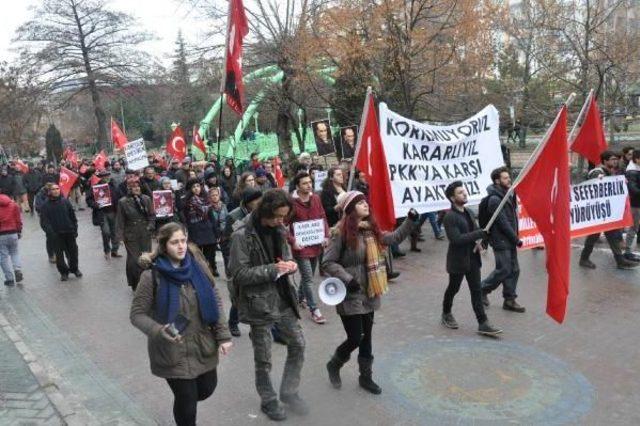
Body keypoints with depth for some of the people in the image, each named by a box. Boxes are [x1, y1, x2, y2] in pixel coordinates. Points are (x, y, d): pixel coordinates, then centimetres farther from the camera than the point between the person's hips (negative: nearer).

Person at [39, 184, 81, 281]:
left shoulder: (65, 201, 5)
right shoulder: (45, 206, -2)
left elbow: (73, 216, 8)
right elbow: (44, 222, -5)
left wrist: (75, 229, 3)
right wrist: (51, 232, -17)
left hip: (69, 233, 2)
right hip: (56, 235, -2)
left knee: (73, 251, 9)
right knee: (59, 254, 3)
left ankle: (74, 269, 29)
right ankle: (64, 272, 18)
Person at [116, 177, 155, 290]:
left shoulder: (146, 199, 2)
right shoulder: (123, 202, -5)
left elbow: (152, 215, 9)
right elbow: (120, 220, -3)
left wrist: (150, 227, -5)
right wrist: (120, 236, -8)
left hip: (145, 234, 3)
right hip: (131, 235, -2)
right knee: (133, 260, -1)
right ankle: (135, 284, 13)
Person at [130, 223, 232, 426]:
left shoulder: (197, 265, -6)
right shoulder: (152, 276, -16)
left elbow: (215, 300, 1)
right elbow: (136, 314, -10)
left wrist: (223, 335, -3)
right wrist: (158, 331, -28)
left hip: (203, 344, 4)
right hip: (173, 350, -4)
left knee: (206, 389, 19)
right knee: (187, 402, 6)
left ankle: (183, 404, 51)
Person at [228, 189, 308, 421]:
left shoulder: (278, 229, 1)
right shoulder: (243, 235, -19)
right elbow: (239, 273, -19)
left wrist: (290, 264, -8)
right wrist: (273, 270, -25)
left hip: (282, 298, 6)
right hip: (259, 302, -6)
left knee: (297, 343, 12)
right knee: (263, 358, 9)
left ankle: (289, 392, 32)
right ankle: (268, 401, 31)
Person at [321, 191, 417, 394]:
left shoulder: (371, 230, 3)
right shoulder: (341, 232, -17)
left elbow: (394, 238, 18)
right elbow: (328, 263, -16)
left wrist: (410, 221, 7)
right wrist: (348, 280, -25)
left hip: (368, 293, 7)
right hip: (350, 295, -6)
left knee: (366, 336, 15)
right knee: (355, 338, -1)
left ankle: (366, 376, 32)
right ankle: (334, 364, 27)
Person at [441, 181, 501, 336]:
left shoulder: (468, 212, 7)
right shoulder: (449, 217, -17)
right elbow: (456, 239, -26)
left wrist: (478, 242, -2)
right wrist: (480, 233, -24)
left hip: (472, 258, 6)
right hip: (457, 260, -6)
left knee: (477, 290, 4)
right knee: (453, 289, 13)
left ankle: (483, 323, 7)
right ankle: (446, 314, 36)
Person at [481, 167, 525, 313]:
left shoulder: (507, 195, 11)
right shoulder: (495, 199, -18)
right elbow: (503, 223, -19)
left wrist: (515, 238, 7)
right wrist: (516, 239, -14)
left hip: (510, 241, 9)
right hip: (501, 241, -9)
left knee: (514, 270, 10)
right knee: (503, 271, -1)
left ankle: (509, 300, 19)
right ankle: (482, 290, 19)